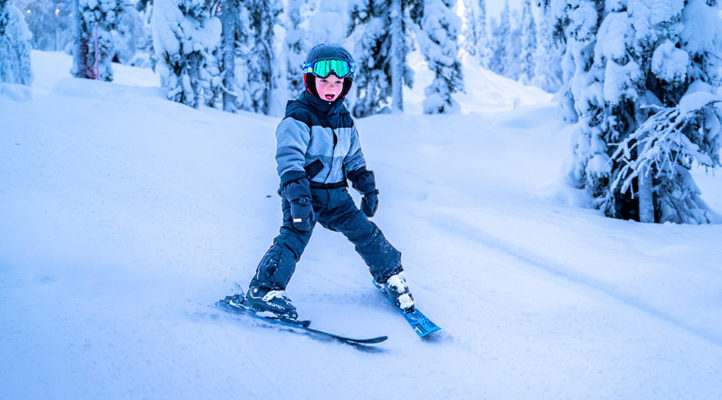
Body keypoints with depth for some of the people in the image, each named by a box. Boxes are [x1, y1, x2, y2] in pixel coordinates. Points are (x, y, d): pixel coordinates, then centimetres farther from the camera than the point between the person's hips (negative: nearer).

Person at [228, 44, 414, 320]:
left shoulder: (345, 121, 12)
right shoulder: (298, 118, -12)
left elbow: (354, 159, 25)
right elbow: (289, 157, -24)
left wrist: (367, 186, 16)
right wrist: (298, 196, -35)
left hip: (335, 193, 6)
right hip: (303, 192, -6)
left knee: (365, 230, 7)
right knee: (294, 236, -23)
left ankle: (390, 275, 27)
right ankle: (264, 291, -20)